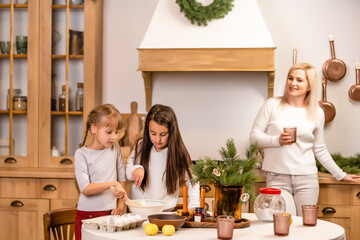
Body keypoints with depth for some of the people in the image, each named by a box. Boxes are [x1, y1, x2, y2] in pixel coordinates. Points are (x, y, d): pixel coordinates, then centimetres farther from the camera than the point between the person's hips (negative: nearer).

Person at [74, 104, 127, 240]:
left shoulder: (115, 148, 7)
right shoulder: (82, 154, -8)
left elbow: (122, 178, 12)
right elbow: (85, 188, -16)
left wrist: (120, 205, 3)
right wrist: (112, 184, -24)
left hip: (110, 214, 4)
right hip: (88, 216, -3)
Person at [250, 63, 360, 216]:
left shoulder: (317, 113, 8)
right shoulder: (272, 105, 3)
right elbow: (254, 135, 3)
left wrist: (340, 175, 22)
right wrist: (277, 140, -14)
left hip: (307, 179, 2)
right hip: (277, 178, -2)